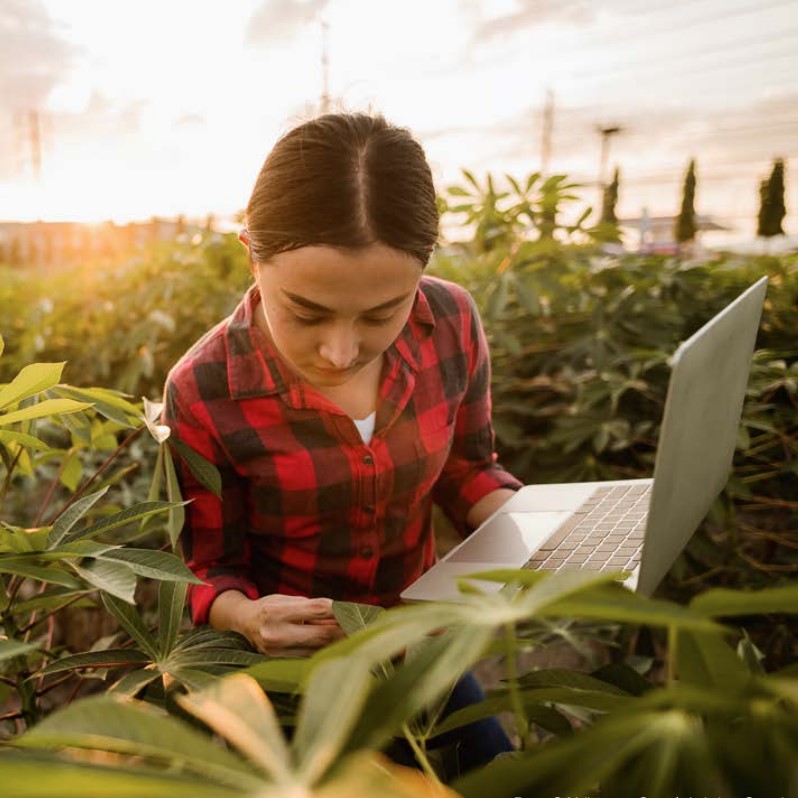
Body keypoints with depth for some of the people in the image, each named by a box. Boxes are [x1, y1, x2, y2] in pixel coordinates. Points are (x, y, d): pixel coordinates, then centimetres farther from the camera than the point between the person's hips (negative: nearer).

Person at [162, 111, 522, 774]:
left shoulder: (452, 325, -18)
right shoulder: (204, 392, -26)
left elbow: (466, 468, -2)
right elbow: (210, 572, -12)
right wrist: (249, 617, -34)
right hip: (290, 669, -2)